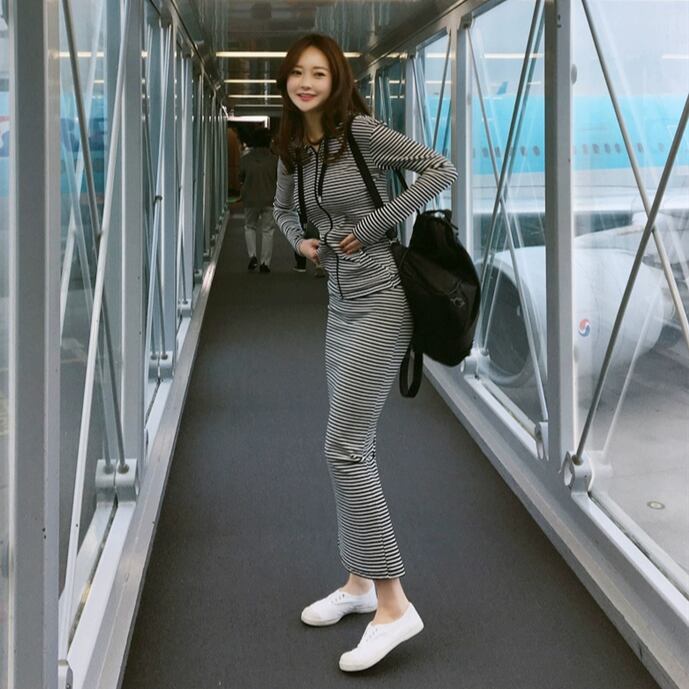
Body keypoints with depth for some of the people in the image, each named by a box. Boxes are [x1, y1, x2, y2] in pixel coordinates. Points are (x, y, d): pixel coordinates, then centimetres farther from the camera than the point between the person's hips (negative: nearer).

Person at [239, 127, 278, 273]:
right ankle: (265, 263, 4)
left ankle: (252, 255, 4)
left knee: (250, 227, 20)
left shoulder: (245, 159, -6)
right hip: (269, 200, -1)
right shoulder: (274, 159, -9)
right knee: (267, 231, 6)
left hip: (250, 199, 1)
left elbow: (240, 178, 5)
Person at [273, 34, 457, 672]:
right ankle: (358, 582, 26)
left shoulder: (360, 130, -12)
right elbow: (283, 207, 29)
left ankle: (392, 604, -7)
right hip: (340, 305, 8)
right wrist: (301, 241, 7)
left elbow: (440, 170, -16)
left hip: (381, 302, -8)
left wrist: (371, 225, -17)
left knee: (343, 447, -13)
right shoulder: (292, 150, 10)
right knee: (354, 447, 13)